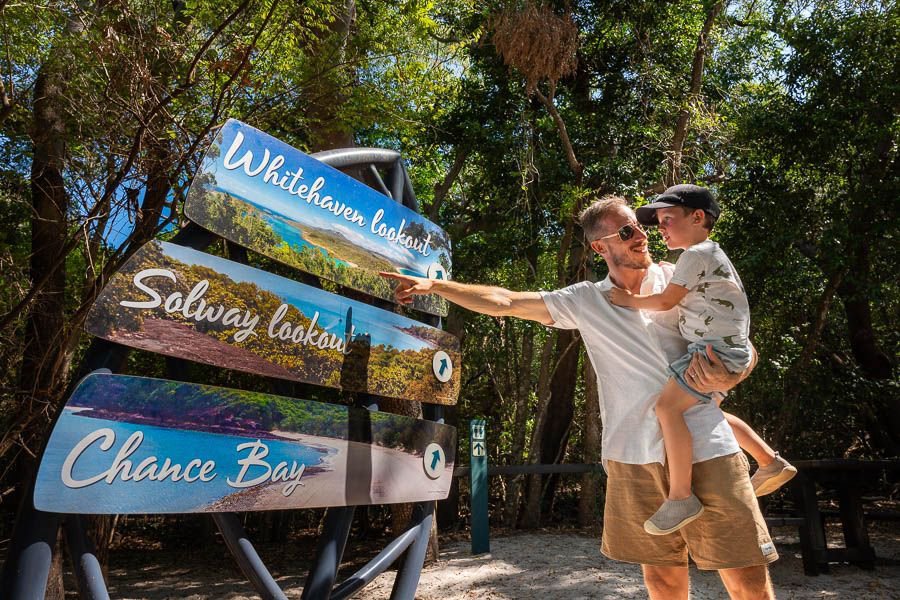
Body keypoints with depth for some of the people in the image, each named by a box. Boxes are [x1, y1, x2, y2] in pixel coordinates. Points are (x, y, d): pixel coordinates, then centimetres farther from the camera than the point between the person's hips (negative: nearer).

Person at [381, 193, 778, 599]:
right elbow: (505, 302, 8)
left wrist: (727, 378, -15)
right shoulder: (584, 300, 7)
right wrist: (434, 285, 4)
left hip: (706, 447, -1)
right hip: (634, 456, 1)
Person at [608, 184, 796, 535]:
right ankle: (770, 464, 36)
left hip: (717, 348, -11)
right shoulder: (709, 254, 19)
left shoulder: (696, 254, -12)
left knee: (668, 406, -20)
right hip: (726, 348, 11)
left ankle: (681, 497, -16)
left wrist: (628, 301, -2)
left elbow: (666, 301, -12)